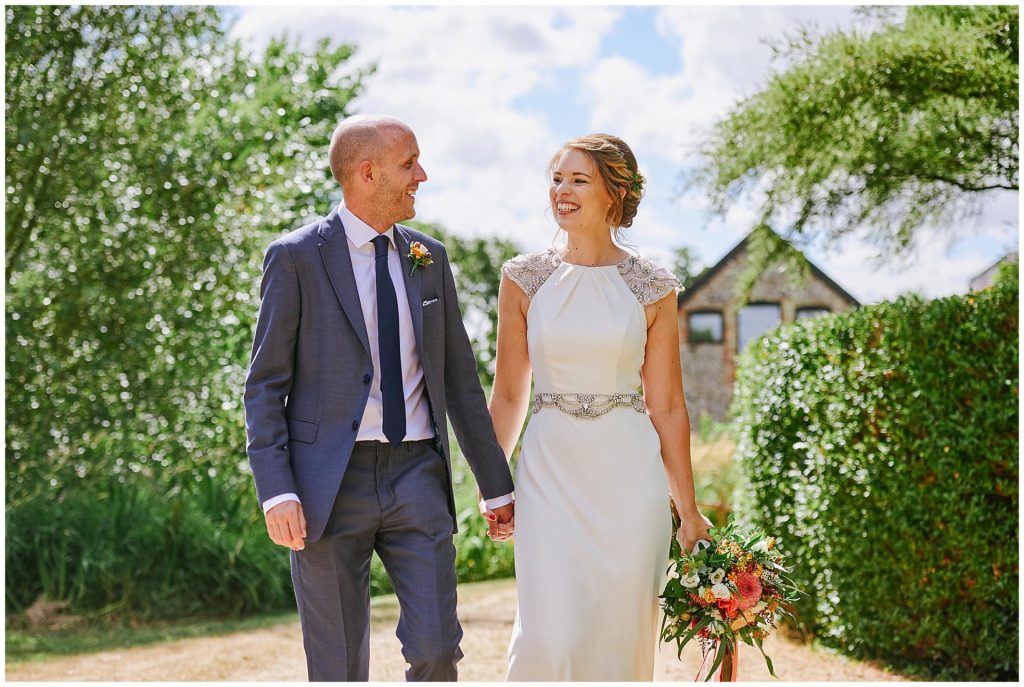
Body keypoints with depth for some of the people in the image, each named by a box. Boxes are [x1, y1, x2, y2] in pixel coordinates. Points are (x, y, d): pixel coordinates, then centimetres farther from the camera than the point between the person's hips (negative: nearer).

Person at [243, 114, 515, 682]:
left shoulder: (429, 258, 11)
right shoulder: (296, 258, -3)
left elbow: (459, 377, 14)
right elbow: (265, 385, -4)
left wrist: (496, 485, 14)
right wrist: (277, 492, -15)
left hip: (416, 474, 4)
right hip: (329, 481, -3)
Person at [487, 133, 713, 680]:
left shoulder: (652, 286, 1)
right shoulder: (524, 277, 3)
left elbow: (666, 406, 4)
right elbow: (508, 395, 8)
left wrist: (688, 510, 5)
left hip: (629, 475, 0)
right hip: (551, 471, 0)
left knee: (624, 634, 5)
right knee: (549, 638, -9)